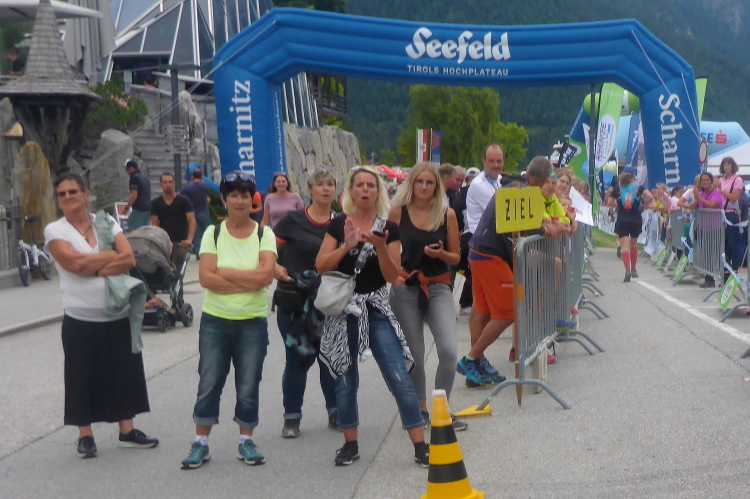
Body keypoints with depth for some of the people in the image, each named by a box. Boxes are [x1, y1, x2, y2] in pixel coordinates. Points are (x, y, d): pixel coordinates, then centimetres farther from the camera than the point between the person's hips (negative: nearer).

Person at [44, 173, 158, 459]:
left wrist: (94, 269, -16)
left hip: (118, 316, 3)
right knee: (83, 378, 4)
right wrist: (113, 255, -9)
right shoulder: (55, 231, -3)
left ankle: (127, 431, 22)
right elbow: (74, 262, -19)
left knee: (124, 373, 10)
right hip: (80, 320, -3)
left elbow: (129, 260, -6)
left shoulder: (107, 223, 6)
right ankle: (85, 436, 18)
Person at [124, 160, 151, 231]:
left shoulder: (134, 178, -8)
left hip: (139, 208, -8)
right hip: (148, 207, 8)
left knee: (132, 228, -7)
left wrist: (127, 207, -9)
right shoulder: (145, 178, 18)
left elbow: (134, 196, -16)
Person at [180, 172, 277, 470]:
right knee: (208, 384, 6)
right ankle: (201, 443, 17)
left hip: (253, 322, 0)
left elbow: (266, 275, -15)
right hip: (215, 321, 1)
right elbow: (205, 277, -11)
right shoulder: (213, 233, 1)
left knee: (248, 387, 7)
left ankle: (246, 441, 22)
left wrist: (225, 272, -13)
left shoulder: (264, 234, 0)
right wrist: (249, 281, -15)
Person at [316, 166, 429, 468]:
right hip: (342, 310, 1)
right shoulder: (339, 225, 4)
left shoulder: (388, 229, 2)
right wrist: (346, 246, -17)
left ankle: (420, 446, -3)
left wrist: (380, 247, -19)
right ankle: (350, 444, 22)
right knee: (345, 380, 8)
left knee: (399, 377, -8)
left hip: (377, 309, -1)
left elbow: (392, 276, -4)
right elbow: (321, 266, -4)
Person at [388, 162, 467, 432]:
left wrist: (441, 254, -13)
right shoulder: (398, 213, 2)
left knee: (449, 351, -15)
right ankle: (420, 410, 23)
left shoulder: (447, 214, 3)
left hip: (438, 288, 0)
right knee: (413, 355, 5)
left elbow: (456, 257, 8)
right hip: (405, 288, 0)